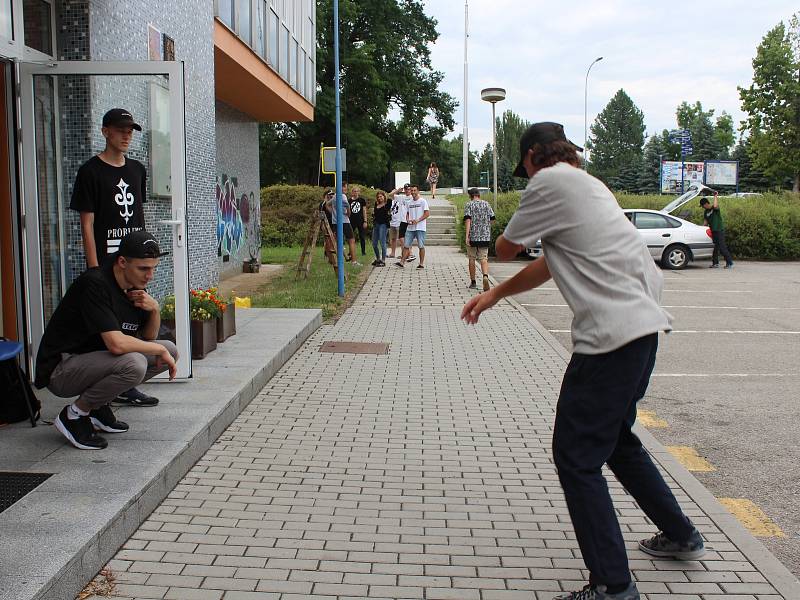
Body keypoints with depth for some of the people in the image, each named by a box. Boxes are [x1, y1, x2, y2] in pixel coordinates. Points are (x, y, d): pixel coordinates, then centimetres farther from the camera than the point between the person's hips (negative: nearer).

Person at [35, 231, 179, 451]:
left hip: (95, 359, 9)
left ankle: (99, 404, 8)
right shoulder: (95, 284, -24)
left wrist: (154, 309, -8)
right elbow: (116, 343, -32)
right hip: (60, 370, -9)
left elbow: (148, 337, 12)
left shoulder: (134, 286, 3)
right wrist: (160, 350, -18)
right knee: (133, 364, -33)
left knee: (171, 350, 2)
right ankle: (75, 413, -8)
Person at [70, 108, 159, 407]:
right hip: (106, 262, -6)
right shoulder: (91, 171, -5)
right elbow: (87, 223, -8)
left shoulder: (137, 169, 13)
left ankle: (126, 387, 19)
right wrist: (94, 268, -14)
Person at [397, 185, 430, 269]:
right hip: (410, 227, 5)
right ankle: (402, 262, 1)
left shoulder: (423, 201, -3)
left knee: (421, 246, -1)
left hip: (420, 227, -5)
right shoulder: (409, 203, 14)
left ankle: (421, 264, 6)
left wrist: (417, 220, -16)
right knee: (406, 245, 0)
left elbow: (427, 213, -8)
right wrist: (408, 220, -1)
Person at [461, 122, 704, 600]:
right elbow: (551, 264, 26)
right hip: (644, 324, 10)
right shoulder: (586, 183, 22)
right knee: (616, 439, 25)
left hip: (613, 333, -10)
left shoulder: (550, 182, -6)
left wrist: (513, 236, 25)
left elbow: (505, 250, 3)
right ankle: (680, 535, 40)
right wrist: (495, 295, 28)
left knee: (577, 457, -3)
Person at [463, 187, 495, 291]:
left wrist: (467, 235, -17)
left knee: (472, 258, 10)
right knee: (483, 258, 1)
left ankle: (473, 282, 16)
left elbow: (468, 219, -12)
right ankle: (485, 276, -26)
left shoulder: (468, 205, -2)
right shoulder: (486, 204, 8)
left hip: (473, 236, -2)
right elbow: (492, 218, 7)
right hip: (485, 236, 2)